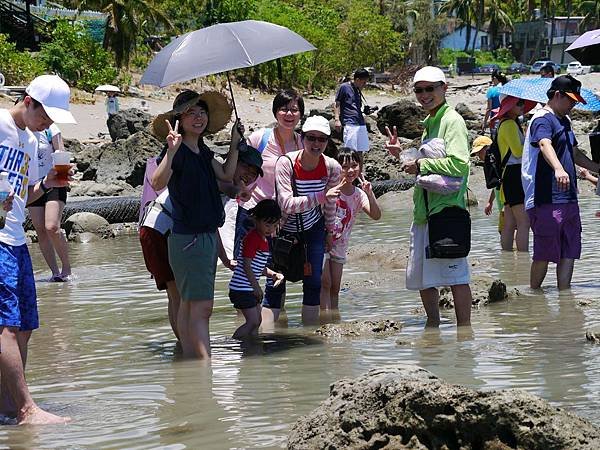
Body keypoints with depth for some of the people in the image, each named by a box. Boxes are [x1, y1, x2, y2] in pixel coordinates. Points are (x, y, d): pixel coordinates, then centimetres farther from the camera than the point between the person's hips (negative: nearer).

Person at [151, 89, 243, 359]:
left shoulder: (203, 151, 11)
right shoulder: (177, 152, -15)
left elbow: (226, 175, 25)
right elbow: (158, 183, -33)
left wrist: (235, 144, 16)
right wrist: (171, 151, -45)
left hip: (208, 235, 9)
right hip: (187, 238, -9)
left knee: (189, 304, 14)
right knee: (201, 307, -13)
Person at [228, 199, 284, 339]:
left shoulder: (263, 239, 14)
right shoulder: (252, 238, -17)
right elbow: (246, 265, -20)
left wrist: (273, 274, 5)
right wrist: (256, 286, -16)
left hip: (251, 289, 10)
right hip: (242, 289, -10)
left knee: (257, 321, 14)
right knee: (253, 321, -13)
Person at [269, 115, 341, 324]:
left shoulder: (332, 168, -14)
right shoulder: (286, 163, -26)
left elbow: (330, 204, 3)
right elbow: (287, 204, -34)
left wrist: (330, 232, 12)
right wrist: (320, 197, -40)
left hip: (313, 228, 3)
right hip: (283, 228, -3)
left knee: (314, 283, 1)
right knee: (275, 285, -5)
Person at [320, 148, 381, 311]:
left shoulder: (359, 194, 0)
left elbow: (376, 216, -9)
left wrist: (369, 193, -23)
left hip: (339, 245, 5)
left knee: (335, 288, 9)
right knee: (325, 284, -10)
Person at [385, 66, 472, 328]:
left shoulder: (452, 121, -8)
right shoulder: (428, 124, 21)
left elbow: (458, 164, -21)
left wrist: (420, 165, -12)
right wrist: (403, 155, 13)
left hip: (447, 208, -10)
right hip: (424, 211, 10)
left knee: (455, 274, -8)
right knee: (420, 276, 15)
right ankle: (433, 325, 27)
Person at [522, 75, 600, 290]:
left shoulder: (564, 120, 21)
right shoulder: (543, 119, -10)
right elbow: (545, 145, -32)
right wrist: (558, 169, -49)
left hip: (568, 198, 9)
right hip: (546, 199, -9)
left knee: (570, 252, 5)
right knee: (545, 254, -6)